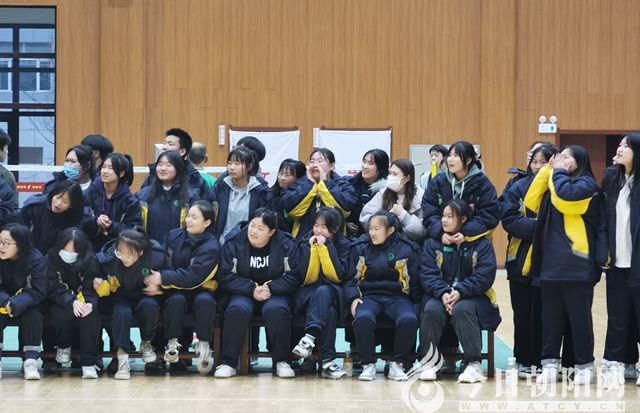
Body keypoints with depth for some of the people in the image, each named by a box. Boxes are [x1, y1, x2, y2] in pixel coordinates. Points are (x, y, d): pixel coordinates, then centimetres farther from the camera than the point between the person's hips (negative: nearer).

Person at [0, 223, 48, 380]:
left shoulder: (36, 259, -22)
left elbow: (38, 292, -24)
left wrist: (14, 305, -37)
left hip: (26, 304, -1)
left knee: (33, 315, -31)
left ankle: (30, 361, -27)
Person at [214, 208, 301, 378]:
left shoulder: (286, 244, -5)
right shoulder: (233, 243, -4)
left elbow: (294, 276, -6)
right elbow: (225, 277, -6)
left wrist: (270, 288, -20)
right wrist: (252, 289, -18)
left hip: (274, 293, 0)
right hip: (243, 294, 0)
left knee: (276, 310, -35)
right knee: (238, 309, -34)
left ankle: (282, 361, -20)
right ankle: (227, 362, -25)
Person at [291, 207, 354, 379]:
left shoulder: (343, 245, 5)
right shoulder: (306, 243, 7)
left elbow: (337, 276, -9)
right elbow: (306, 278, -3)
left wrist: (325, 248, -12)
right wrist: (312, 248, -10)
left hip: (333, 294, 0)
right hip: (308, 296, 0)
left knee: (323, 291, -38)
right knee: (328, 311, -36)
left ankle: (310, 338, -53)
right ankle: (328, 360, -45)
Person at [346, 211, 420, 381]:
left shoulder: (407, 249, 7)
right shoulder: (360, 248, 12)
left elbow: (415, 282, 9)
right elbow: (349, 278, 12)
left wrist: (411, 301, -4)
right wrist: (353, 298, -4)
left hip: (397, 297, 0)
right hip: (369, 296, 0)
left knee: (409, 319, -34)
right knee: (363, 318, -35)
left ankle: (397, 364, -15)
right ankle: (368, 365, -17)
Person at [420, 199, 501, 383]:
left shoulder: (481, 244, 2)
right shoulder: (433, 243, 10)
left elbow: (484, 276, -8)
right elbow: (427, 274, -1)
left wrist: (460, 292, -22)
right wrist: (443, 293, -20)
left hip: (471, 296, -2)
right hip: (440, 295, 2)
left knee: (462, 310, -35)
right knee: (431, 309, -31)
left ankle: (474, 364, -29)